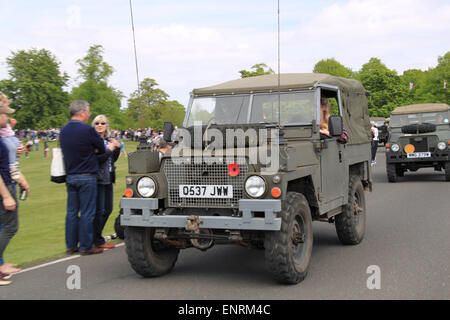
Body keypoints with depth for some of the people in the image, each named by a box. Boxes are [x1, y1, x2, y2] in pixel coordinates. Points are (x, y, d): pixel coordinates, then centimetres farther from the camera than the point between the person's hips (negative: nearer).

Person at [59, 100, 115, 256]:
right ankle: (86, 246, 5)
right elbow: (102, 149, -6)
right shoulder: (88, 130, -14)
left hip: (70, 177, 7)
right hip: (87, 177, -7)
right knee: (87, 212, 0)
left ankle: (71, 245, 17)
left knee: (72, 211, 11)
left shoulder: (63, 131, 9)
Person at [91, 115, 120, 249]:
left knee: (108, 209, 12)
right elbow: (96, 158, -19)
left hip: (108, 179, 8)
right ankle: (98, 241, 6)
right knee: (99, 210, -3)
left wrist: (117, 148, 2)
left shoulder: (108, 140, 14)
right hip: (97, 179, -8)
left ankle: (96, 236, 24)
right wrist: (110, 149, -17)